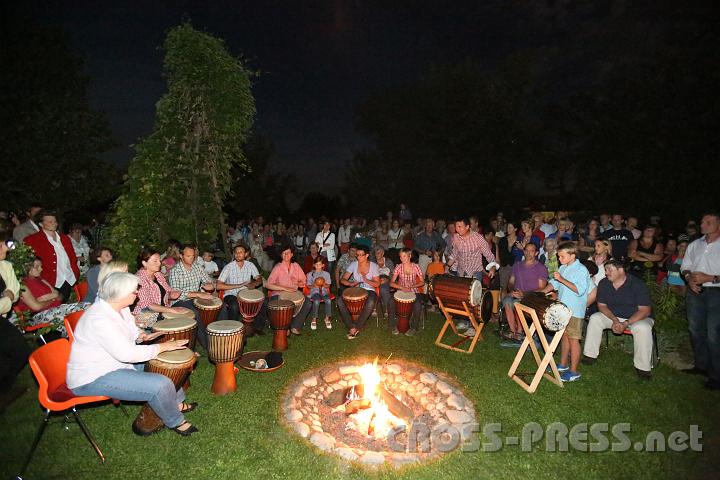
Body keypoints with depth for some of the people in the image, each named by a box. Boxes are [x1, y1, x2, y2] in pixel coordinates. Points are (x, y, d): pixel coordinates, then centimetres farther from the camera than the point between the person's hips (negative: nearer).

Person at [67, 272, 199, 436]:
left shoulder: (121, 308, -1)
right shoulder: (99, 319, -30)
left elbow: (130, 330, 17)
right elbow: (127, 353, -33)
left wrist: (143, 336, -4)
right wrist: (163, 346, -25)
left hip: (118, 361, 10)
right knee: (160, 385, -22)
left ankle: (177, 403, 25)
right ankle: (175, 422, 4)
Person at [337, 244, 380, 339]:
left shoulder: (373, 266, -6)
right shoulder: (353, 264, -1)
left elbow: (377, 284, -6)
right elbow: (343, 279, -3)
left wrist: (366, 280, -24)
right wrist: (350, 283, -25)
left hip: (369, 291, -3)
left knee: (370, 303, -38)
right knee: (340, 300, -24)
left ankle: (357, 327, -22)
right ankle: (352, 327, -19)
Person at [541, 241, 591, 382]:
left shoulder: (581, 270, -14)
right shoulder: (563, 268, 10)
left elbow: (579, 290, -24)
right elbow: (554, 283, 15)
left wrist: (562, 279, -26)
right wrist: (542, 292, 1)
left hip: (575, 311, -8)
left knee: (573, 339, 0)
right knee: (564, 336, 17)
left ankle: (574, 372, 9)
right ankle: (563, 364, 31)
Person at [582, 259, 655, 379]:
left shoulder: (637, 284, -20)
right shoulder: (604, 284, -7)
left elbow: (645, 310, -21)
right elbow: (601, 305, -2)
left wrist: (626, 323, -30)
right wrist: (614, 320, -19)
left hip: (637, 317, -4)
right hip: (613, 316, 4)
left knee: (643, 328, -34)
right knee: (594, 318, -18)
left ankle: (643, 367, -17)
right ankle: (590, 355, -10)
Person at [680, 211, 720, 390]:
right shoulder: (694, 245, 10)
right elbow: (685, 266, 13)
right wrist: (689, 278, -5)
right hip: (694, 292, 6)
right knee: (696, 330, 14)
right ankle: (701, 365, 30)